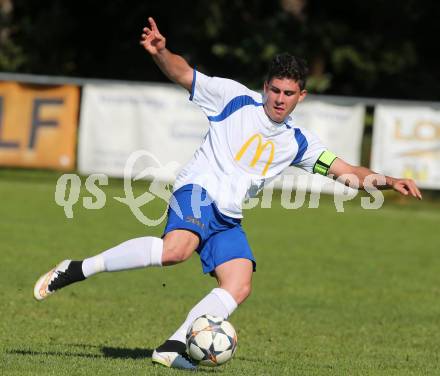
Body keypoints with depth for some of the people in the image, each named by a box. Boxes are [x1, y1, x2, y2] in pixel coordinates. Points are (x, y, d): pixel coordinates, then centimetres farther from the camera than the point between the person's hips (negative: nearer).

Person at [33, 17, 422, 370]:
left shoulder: (298, 142, 13)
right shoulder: (236, 98, 1)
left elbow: (344, 170, 13)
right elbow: (185, 74, -1)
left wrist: (387, 180, -3)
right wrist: (160, 53, -22)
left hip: (228, 218, 7)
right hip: (198, 192, -6)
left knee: (239, 286, -12)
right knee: (177, 249, -34)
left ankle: (173, 348, -9)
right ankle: (76, 270, -26)